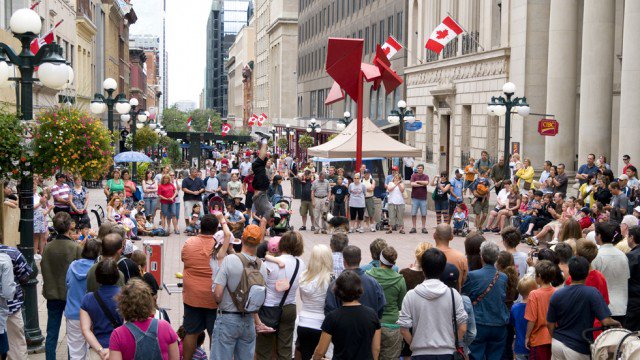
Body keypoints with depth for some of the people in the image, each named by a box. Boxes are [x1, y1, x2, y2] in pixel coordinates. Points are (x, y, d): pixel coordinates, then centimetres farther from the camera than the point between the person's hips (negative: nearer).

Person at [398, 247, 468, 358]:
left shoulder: (411, 296, -6)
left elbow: (404, 329, -6)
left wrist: (414, 345, 9)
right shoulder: (453, 294, -4)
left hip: (420, 353, -1)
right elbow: (462, 328, -3)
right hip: (446, 353, 1)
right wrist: (453, 344, 11)